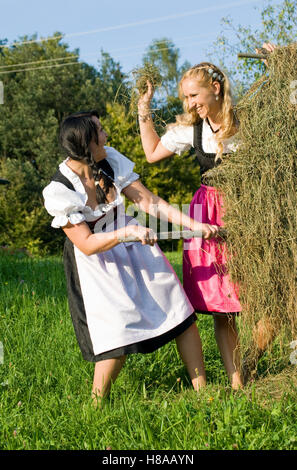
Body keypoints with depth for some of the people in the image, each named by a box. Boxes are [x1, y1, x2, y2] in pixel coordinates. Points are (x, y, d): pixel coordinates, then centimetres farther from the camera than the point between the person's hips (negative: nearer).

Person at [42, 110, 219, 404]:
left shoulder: (110, 161, -8)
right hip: (95, 261, -5)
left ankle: (201, 389, 12)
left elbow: (149, 202, -6)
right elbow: (87, 244, -20)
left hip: (130, 240, 6)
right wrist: (127, 232, -33)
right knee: (118, 335, -15)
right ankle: (96, 405, 9)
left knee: (181, 313, 0)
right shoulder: (59, 190, -21)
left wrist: (194, 225, -14)